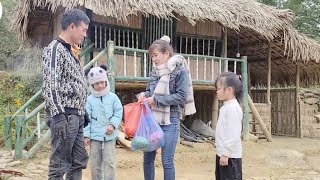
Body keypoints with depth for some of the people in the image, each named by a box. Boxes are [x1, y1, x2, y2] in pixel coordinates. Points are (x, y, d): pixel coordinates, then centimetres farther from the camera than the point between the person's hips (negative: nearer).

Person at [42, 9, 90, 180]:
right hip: (64, 116, -9)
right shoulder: (55, 49, -11)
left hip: (76, 116, 10)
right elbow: (50, 86, -19)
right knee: (59, 165, -2)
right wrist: (58, 116, -24)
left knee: (79, 161, 15)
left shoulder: (71, 51, 17)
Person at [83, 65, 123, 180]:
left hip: (110, 135, -1)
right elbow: (87, 118, -1)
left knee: (109, 162, 1)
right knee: (95, 163, 10)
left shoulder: (113, 97, 0)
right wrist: (86, 134, -4)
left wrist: (113, 124, -14)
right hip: (95, 136, 1)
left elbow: (118, 112, 1)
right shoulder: (90, 99, 0)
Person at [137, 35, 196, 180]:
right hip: (152, 119, 6)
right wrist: (144, 94, -6)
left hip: (170, 121, -6)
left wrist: (156, 99, -18)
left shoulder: (180, 70, -8)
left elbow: (181, 96, -14)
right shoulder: (155, 71, 8)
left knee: (167, 161, 1)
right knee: (147, 159, 12)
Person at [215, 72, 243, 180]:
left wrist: (226, 154, -21)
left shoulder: (233, 108, -19)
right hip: (222, 153, 10)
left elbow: (233, 135, -24)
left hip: (230, 156, -10)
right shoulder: (226, 106, 12)